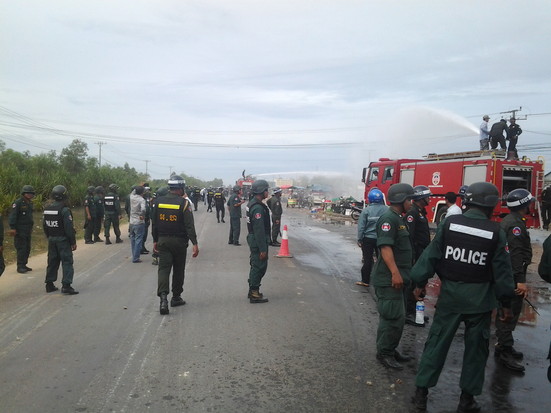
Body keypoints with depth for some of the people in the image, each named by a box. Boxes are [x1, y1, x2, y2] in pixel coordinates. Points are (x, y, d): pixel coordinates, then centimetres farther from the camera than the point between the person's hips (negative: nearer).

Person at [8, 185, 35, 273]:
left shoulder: (30, 203, 13)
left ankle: (24, 265, 19)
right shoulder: (17, 203, -12)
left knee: (27, 248, 10)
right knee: (21, 249, -7)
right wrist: (12, 228, -23)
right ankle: (20, 267, -1)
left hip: (28, 230, 8)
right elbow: (12, 216, -17)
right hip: (20, 230, -8)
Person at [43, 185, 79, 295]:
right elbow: (69, 228, -18)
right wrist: (73, 242, -12)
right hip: (63, 239, -7)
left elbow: (44, 225, 13)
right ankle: (66, 285, -8)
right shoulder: (64, 210, -17)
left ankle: (49, 284, 23)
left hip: (51, 239, 7)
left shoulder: (47, 209, 7)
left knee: (52, 261, 16)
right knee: (67, 261, -3)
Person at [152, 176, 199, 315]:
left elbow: (154, 223, 9)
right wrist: (195, 243, -16)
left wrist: (155, 240, 18)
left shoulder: (159, 201, 2)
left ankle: (163, 297, -18)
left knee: (163, 268, 1)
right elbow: (189, 225, -17)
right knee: (178, 270, 12)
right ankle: (176, 297, 24)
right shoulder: (184, 203, -12)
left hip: (163, 241, 3)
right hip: (179, 241, -3)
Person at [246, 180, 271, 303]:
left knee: (256, 266, 19)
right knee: (259, 267, -2)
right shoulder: (258, 207, -22)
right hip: (258, 242, -11)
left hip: (253, 239, 11)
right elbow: (259, 230, -25)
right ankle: (255, 294, 6)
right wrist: (263, 249, -22)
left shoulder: (252, 203, 11)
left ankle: (253, 291, 30)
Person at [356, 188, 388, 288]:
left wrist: (359, 240, 1)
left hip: (368, 238, -1)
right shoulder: (386, 209, -6)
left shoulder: (366, 210, -10)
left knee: (367, 260, 6)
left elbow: (361, 226, -8)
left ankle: (365, 280, 10)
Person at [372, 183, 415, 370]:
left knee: (397, 317, 17)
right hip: (388, 278, -11)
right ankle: (384, 353, 6)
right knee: (393, 317, -6)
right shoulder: (388, 218, -15)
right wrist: (395, 273, -29)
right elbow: (385, 247, -25)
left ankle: (390, 350, 28)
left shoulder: (397, 219, 17)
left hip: (395, 278, 11)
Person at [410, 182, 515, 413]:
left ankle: (421, 392, 15)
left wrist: (420, 282, 5)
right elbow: (502, 271, -4)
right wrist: (506, 303, 5)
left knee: (437, 342, 9)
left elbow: (431, 255, -4)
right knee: (475, 348, 13)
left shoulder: (449, 223, -5)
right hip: (480, 299, -1)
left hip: (450, 294, 1)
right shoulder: (496, 232, -7)